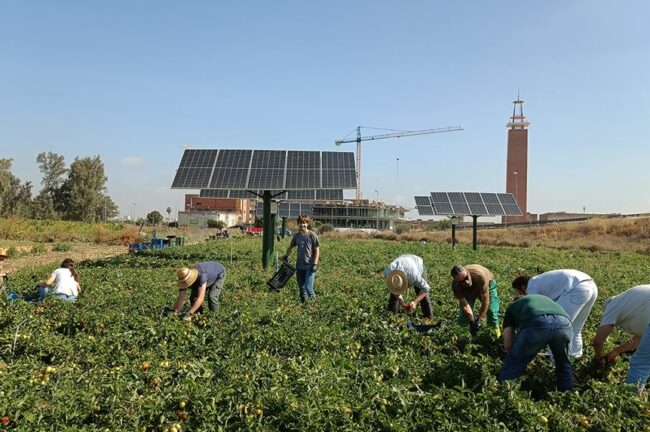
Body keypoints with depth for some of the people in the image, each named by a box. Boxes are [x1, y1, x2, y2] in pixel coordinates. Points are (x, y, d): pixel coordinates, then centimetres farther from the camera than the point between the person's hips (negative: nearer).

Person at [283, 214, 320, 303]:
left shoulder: (312, 235, -6)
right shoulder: (297, 236, 7)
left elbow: (317, 250, -6)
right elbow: (290, 247, 23)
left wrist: (315, 264, -11)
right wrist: (286, 256, 16)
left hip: (309, 266, -5)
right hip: (299, 266, 5)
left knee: (308, 288, -13)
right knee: (301, 289, 10)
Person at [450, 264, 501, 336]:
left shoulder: (480, 276, -44)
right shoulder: (455, 286, -34)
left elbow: (485, 301, -35)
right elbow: (465, 305, -25)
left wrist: (479, 321, -33)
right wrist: (472, 322, -34)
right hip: (468, 291, 2)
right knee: (462, 321, -8)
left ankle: (496, 327, 19)